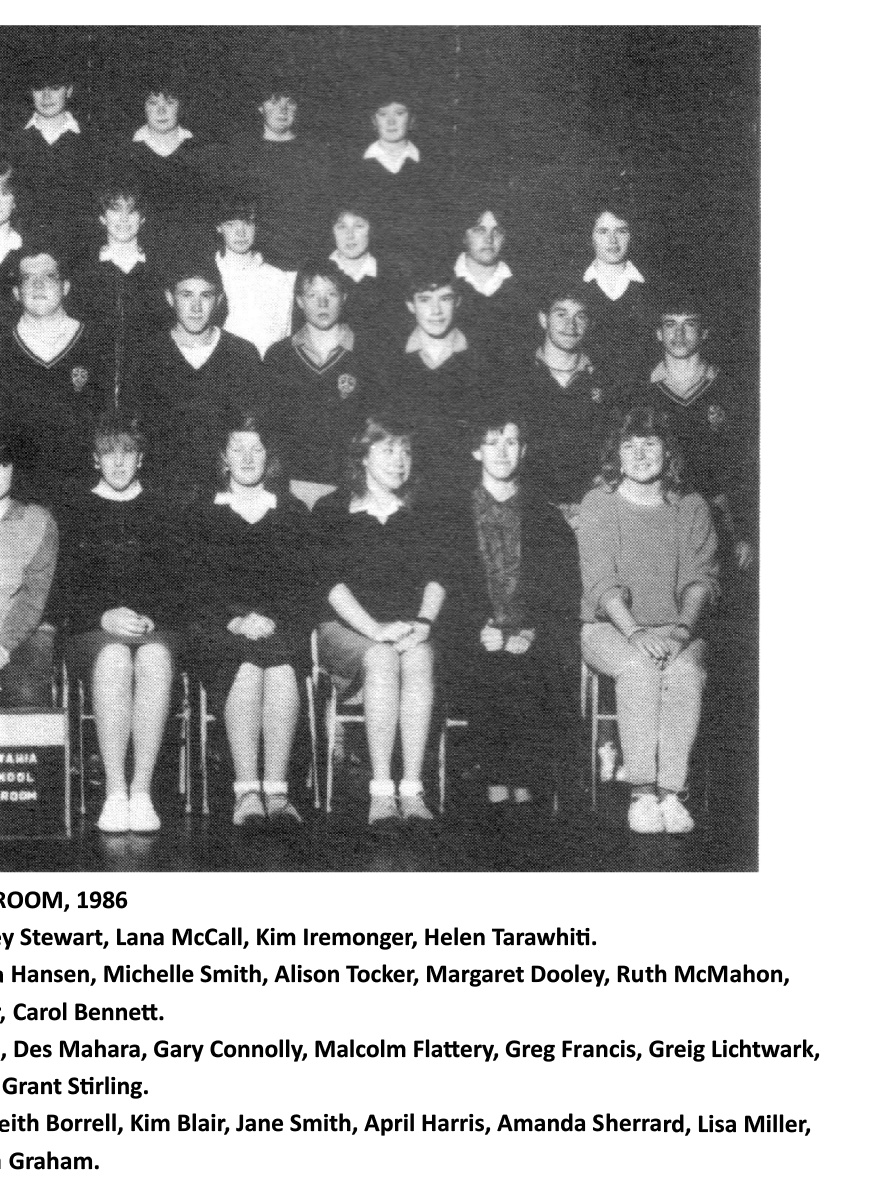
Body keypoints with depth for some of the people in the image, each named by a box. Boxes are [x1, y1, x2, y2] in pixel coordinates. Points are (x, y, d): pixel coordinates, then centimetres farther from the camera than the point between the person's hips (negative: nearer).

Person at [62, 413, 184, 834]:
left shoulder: (159, 511, 19)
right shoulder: (77, 511, 16)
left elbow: (177, 582, 12)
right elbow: (65, 587, 8)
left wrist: (150, 618, -8)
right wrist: (105, 617, -10)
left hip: (157, 627, 1)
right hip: (92, 631, -1)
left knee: (154, 657, -37)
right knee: (114, 657, -38)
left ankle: (142, 792, -37)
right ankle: (115, 793, -38)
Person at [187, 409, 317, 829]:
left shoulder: (293, 513, 20)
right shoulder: (204, 516, 17)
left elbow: (305, 585, 9)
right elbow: (198, 587, 6)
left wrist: (270, 620, -10)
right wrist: (235, 620, -13)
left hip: (283, 629, 1)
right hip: (220, 631, 0)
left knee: (280, 664, -35)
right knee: (246, 665, -35)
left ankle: (276, 790, -39)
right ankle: (246, 791, -41)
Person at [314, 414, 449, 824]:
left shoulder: (420, 514, 19)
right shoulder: (331, 511, 8)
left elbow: (435, 577, 8)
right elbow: (331, 582, -4)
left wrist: (423, 622, -13)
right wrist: (374, 628, -18)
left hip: (407, 627, 2)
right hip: (344, 626, -2)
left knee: (418, 658, -33)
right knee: (382, 658, -35)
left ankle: (413, 790, -38)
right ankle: (381, 792, -39)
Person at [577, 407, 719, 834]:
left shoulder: (691, 508, 10)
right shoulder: (598, 504, 3)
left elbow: (701, 578, 2)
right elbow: (601, 581, -8)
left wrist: (683, 626, -18)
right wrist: (634, 631, -23)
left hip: (675, 628, 2)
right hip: (609, 627, -2)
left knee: (686, 670, -32)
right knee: (639, 667, -34)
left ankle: (671, 792, -34)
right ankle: (642, 795, -34)